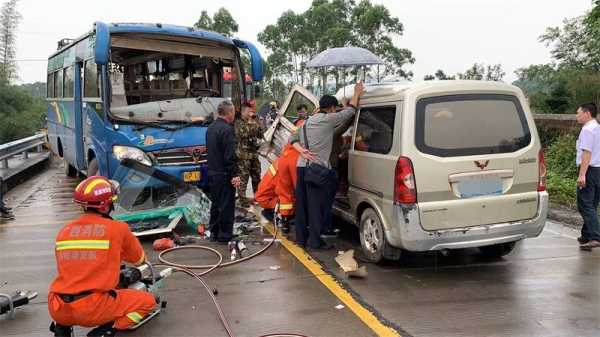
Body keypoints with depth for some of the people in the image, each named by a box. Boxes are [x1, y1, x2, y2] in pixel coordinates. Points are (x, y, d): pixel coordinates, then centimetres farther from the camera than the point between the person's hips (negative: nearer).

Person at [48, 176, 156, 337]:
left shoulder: (64, 232, 10)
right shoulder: (118, 228, -3)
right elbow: (139, 259, 16)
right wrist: (120, 253, 39)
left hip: (57, 309, 5)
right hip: (93, 309, -5)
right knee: (148, 301, 12)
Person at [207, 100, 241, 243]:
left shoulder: (211, 128, 12)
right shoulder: (227, 129, -18)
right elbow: (230, 155, -22)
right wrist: (235, 174, -19)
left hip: (212, 171, 9)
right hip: (224, 174, -9)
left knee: (215, 203, 18)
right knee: (226, 205, -1)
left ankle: (214, 232, 25)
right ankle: (224, 235, 4)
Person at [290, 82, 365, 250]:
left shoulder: (307, 122, 18)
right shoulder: (329, 119, -5)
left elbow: (293, 138, 17)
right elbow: (350, 111, 2)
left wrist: (301, 150, 1)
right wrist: (357, 93, 16)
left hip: (302, 166, 8)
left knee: (302, 203, 12)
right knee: (317, 206, -3)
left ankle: (301, 237, 20)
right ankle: (315, 241, -1)